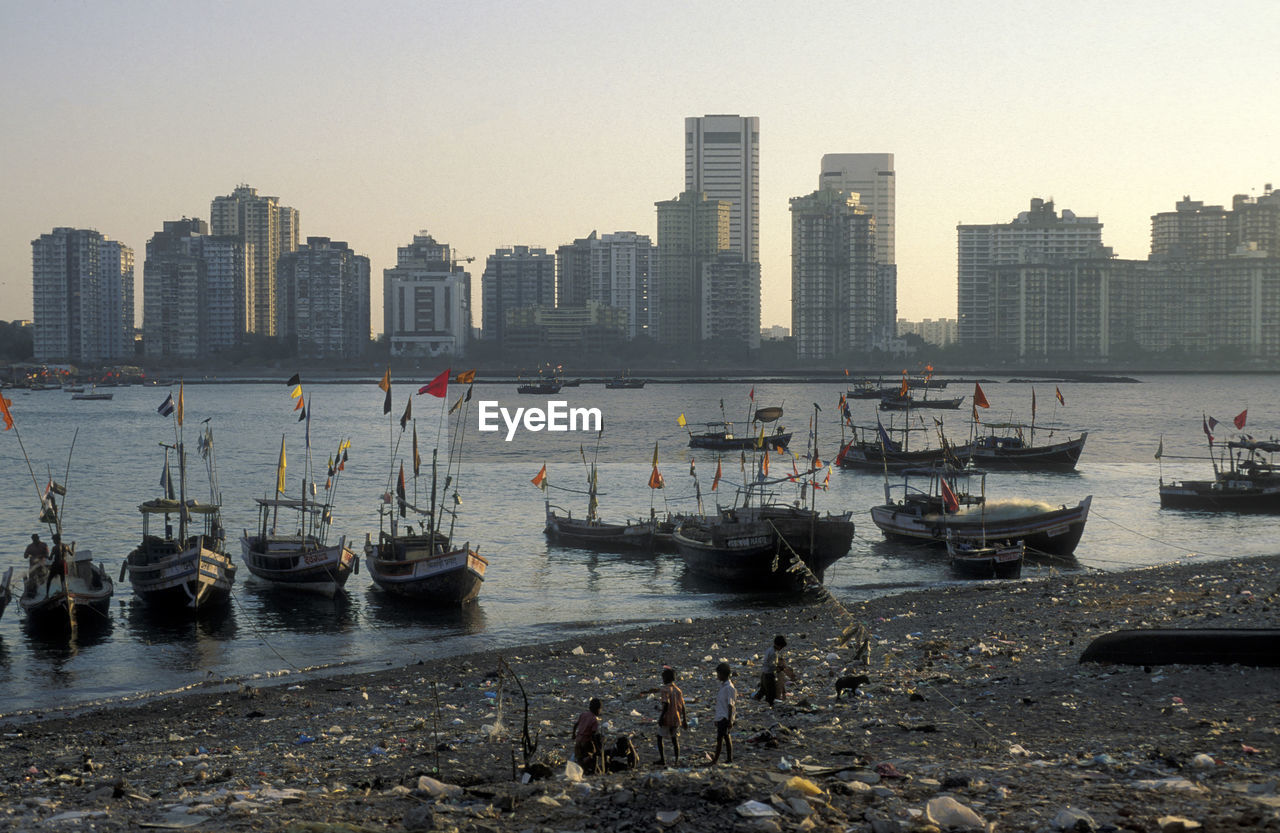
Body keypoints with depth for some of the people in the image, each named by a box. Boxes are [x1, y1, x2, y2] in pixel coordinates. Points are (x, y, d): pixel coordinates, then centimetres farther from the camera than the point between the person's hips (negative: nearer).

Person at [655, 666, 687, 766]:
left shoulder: (665, 690, -14)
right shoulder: (678, 690, 7)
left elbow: (666, 704, -25)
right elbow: (682, 706, 8)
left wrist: (661, 717, -21)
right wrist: (684, 720, 13)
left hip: (666, 719, -6)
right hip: (676, 719, 6)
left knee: (660, 737, 9)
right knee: (675, 739, 11)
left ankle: (662, 760, 5)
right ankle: (676, 760, 8)